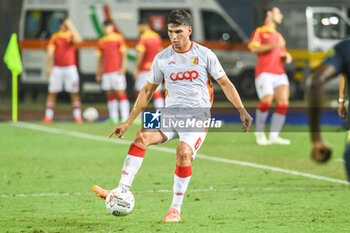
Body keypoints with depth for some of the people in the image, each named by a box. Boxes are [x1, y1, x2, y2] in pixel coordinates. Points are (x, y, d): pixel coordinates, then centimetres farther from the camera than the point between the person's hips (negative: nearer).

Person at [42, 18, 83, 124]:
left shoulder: (72, 36, 7)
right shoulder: (55, 37, 8)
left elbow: (78, 40, -16)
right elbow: (50, 52, 3)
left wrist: (71, 27, -13)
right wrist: (48, 67, -6)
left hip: (70, 67, 0)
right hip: (57, 68, 1)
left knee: (74, 92, -3)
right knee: (52, 92, -1)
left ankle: (77, 116, -1)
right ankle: (48, 116, 2)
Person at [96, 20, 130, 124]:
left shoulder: (119, 38, 2)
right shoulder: (101, 41, 15)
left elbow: (123, 54, -1)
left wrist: (123, 67, -11)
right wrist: (98, 72, 15)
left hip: (117, 71, -5)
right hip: (106, 72, 5)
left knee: (120, 93, -9)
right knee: (110, 94, 4)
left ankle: (125, 117, -10)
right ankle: (113, 118, 5)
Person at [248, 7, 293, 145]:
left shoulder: (279, 36, 29)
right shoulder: (259, 32, 9)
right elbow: (254, 48, -8)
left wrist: (286, 56, 10)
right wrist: (273, 45, -17)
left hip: (280, 74, 6)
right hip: (264, 72, -6)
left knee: (283, 102, -11)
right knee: (267, 101, -19)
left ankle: (274, 136, -12)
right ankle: (259, 131, 2)